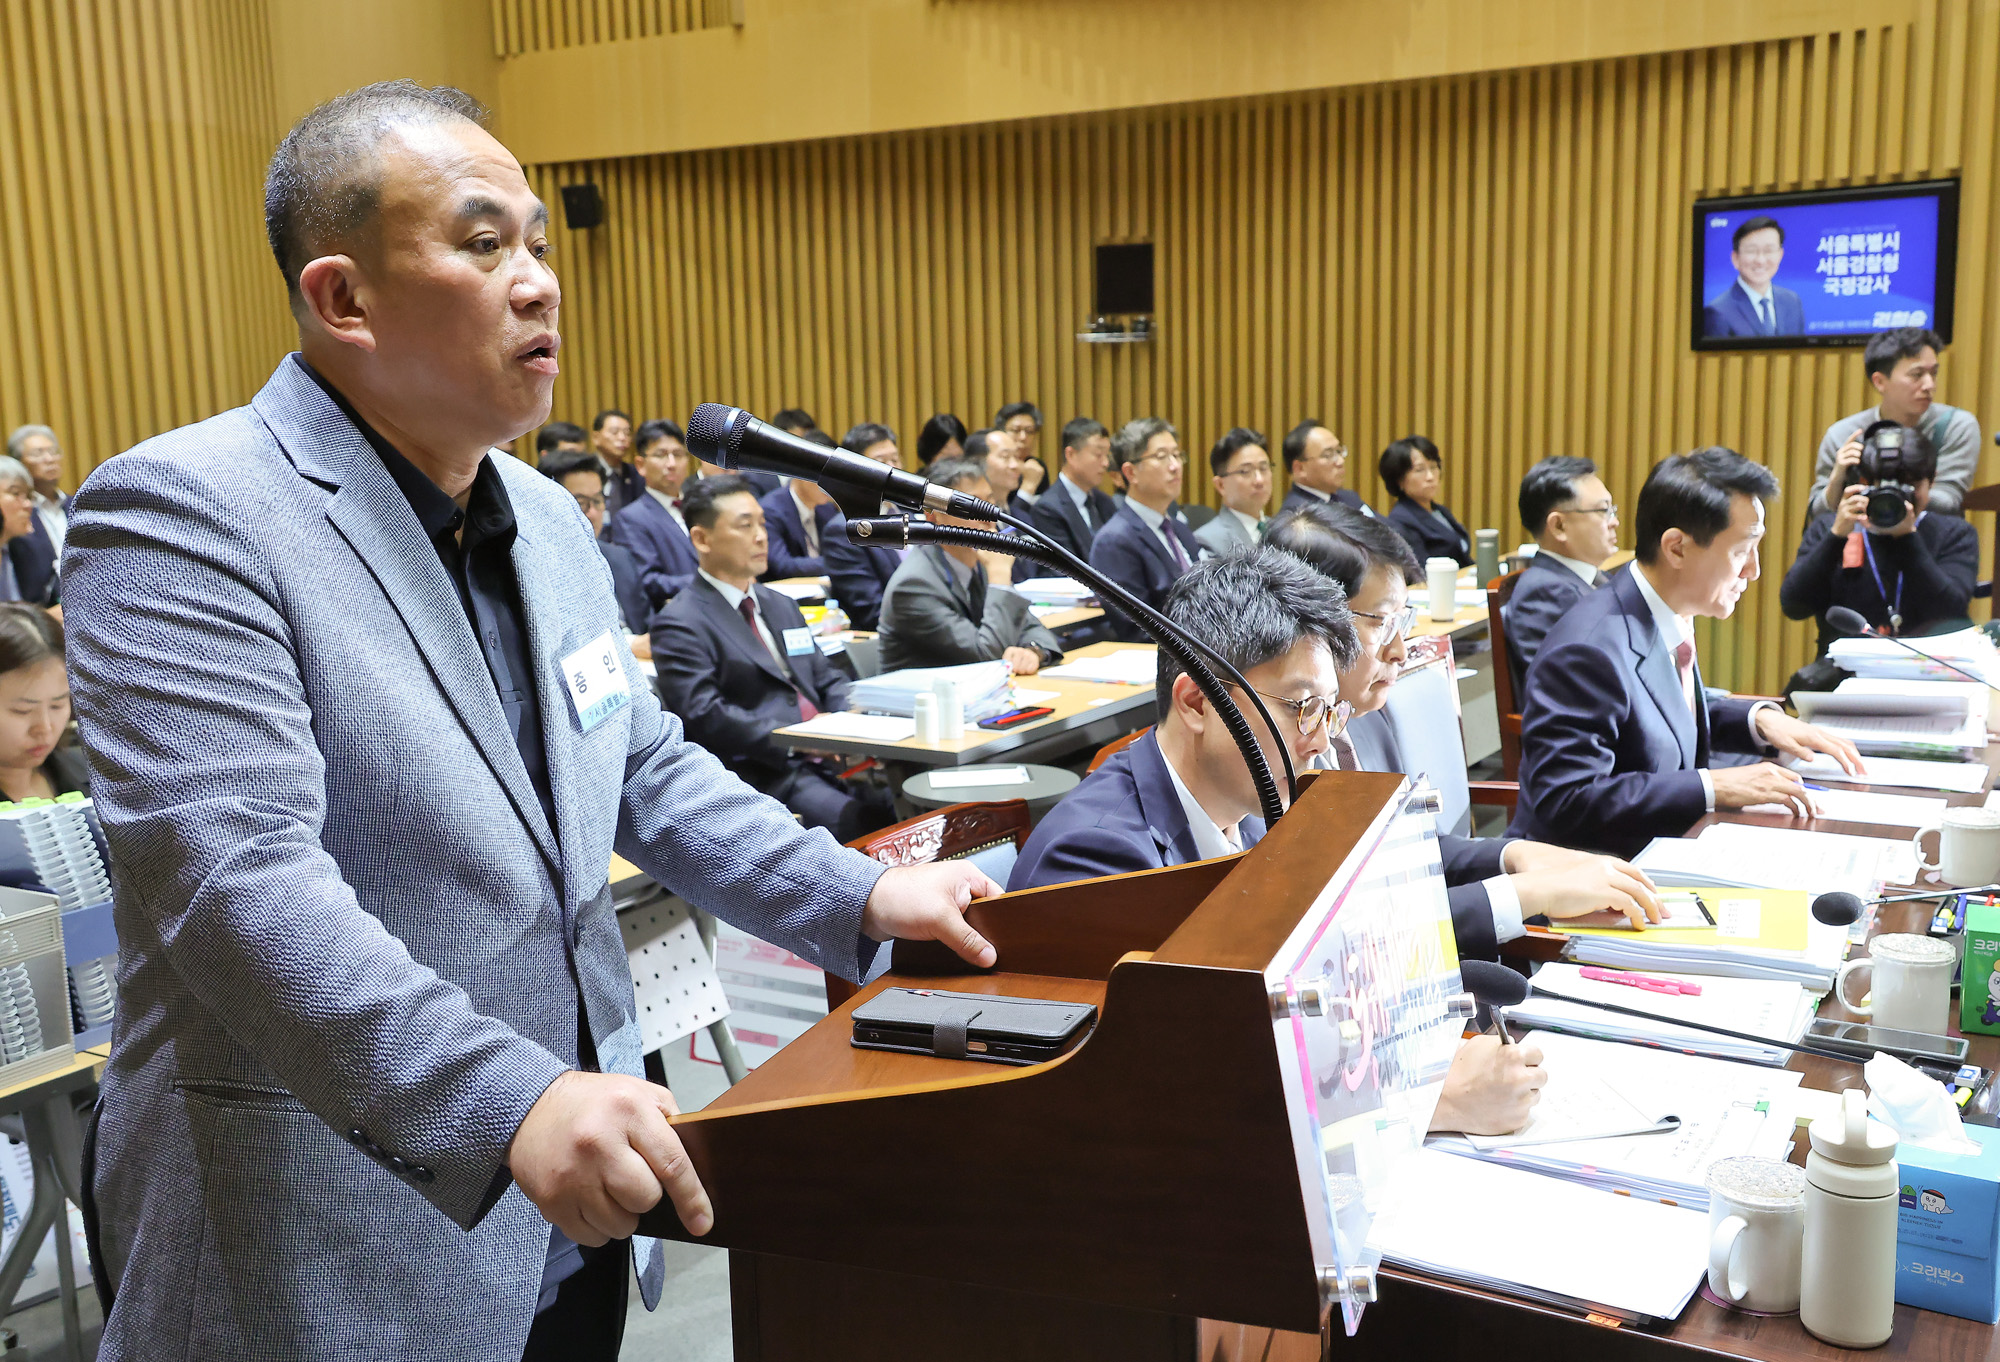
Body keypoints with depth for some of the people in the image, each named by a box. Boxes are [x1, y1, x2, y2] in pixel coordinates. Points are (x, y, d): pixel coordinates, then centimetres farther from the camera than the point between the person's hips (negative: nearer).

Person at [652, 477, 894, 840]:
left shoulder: (781, 606, 24)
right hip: (760, 775, -7)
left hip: (825, 759, 7)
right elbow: (704, 715, -14)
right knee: (855, 819, -31)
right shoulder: (679, 623, -3)